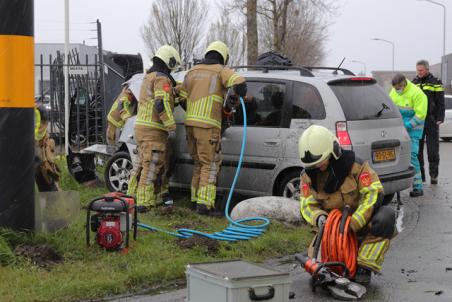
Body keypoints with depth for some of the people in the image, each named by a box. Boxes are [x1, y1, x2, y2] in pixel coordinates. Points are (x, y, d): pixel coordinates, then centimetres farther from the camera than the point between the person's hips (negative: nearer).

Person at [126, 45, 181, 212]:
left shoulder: (148, 76, 18)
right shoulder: (162, 79, -12)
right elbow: (162, 104, -23)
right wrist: (171, 127, -23)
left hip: (141, 126, 9)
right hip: (154, 130, -9)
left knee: (142, 162, 18)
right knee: (152, 166, -7)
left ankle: (133, 195, 25)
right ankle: (145, 202, -9)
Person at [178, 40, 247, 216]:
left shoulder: (193, 71, 17)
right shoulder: (221, 71, 0)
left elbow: (182, 97, 17)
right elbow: (239, 83, -17)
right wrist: (233, 101, -1)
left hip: (190, 122, 6)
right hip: (208, 125, -6)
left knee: (200, 163, 18)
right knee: (210, 165, -3)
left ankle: (195, 200, 21)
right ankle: (204, 204, -10)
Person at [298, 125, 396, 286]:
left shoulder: (355, 165, -19)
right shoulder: (308, 174, -5)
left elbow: (374, 194, -24)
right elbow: (307, 204, -4)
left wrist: (354, 223, -33)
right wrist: (318, 217, -29)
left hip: (362, 219, -3)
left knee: (385, 217, -35)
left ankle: (365, 267, -29)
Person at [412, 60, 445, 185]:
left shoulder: (435, 83, 0)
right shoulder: (414, 83, 12)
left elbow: (440, 103, -3)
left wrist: (439, 119, -11)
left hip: (431, 122, -4)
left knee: (433, 150, -1)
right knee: (417, 150, 4)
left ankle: (433, 175, 6)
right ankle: (419, 175, 12)